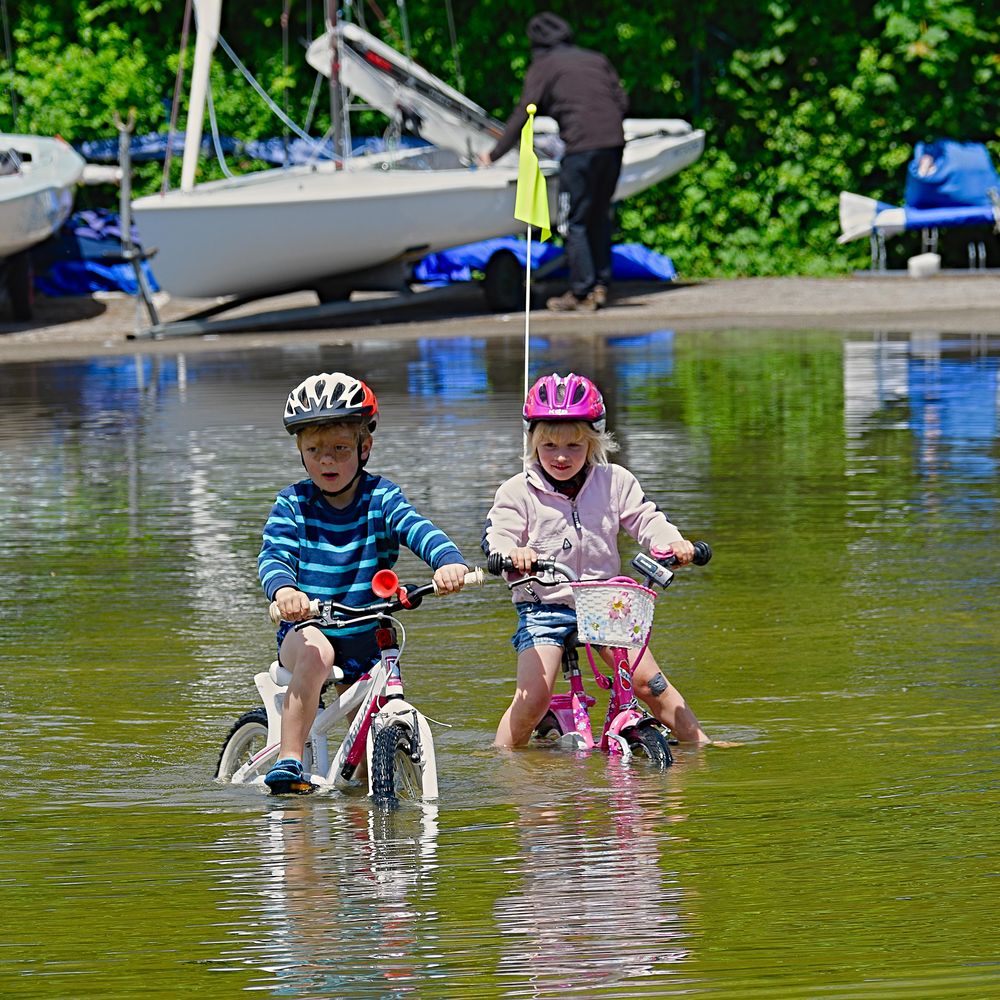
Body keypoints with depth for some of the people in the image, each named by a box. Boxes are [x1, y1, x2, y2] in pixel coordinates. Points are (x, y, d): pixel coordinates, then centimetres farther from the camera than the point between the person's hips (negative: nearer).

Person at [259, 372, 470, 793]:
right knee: (316, 651, -36)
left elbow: (417, 529, -21)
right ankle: (288, 761, -36)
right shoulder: (292, 504, -3)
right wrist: (283, 589, -42)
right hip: (306, 630, -2)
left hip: (368, 641, 2)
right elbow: (274, 554, -18)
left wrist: (449, 561, -44)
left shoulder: (380, 498, -3)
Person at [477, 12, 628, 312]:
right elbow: (621, 101, 16)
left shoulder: (542, 67, 6)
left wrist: (494, 154, 11)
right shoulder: (596, 59, 21)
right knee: (599, 216, 16)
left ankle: (581, 293, -3)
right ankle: (600, 285, 14)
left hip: (581, 147, -6)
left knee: (575, 222, 0)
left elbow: (523, 116, 3)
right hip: (613, 142, 6)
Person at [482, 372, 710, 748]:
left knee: (647, 681, -5)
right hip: (541, 607, -2)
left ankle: (701, 744, 6)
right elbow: (496, 535, -14)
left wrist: (673, 542, -18)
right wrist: (512, 552, -39)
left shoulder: (615, 482, 1)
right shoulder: (518, 492, -6)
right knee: (533, 694, -17)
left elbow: (645, 519, 4)